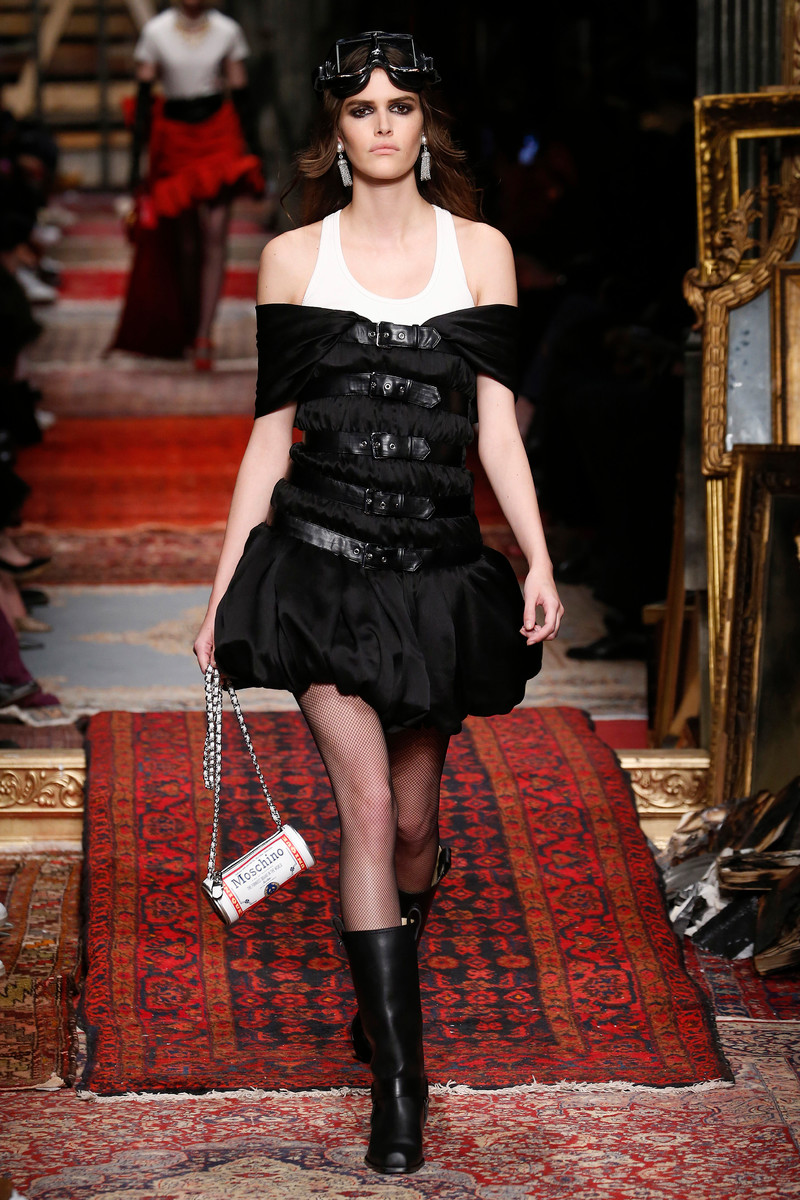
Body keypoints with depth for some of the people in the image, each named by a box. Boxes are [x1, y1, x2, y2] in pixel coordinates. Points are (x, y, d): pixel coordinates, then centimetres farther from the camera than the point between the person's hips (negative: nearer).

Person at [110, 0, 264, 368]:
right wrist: (136, 160, -4)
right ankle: (187, 332, 24)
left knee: (214, 237, -12)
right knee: (185, 245, 6)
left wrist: (253, 155, 6)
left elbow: (242, 97, 6)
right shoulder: (156, 32, -2)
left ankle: (203, 337, -12)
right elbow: (143, 99, 0)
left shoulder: (227, 31, 2)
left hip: (219, 134, 0)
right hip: (174, 137, 0)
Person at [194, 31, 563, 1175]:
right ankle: (397, 1075, -7)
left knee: (414, 820, 8)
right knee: (367, 802, -11)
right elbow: (270, 433, 8)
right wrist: (222, 593, 6)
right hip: (321, 554, -1)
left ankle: (384, 991, 37)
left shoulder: (479, 249, 7)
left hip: (437, 565, 2)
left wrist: (539, 563, -8)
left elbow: (495, 422, 3)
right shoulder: (293, 257, 5)